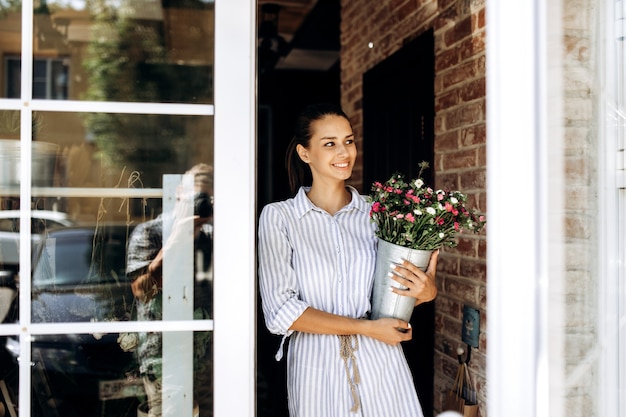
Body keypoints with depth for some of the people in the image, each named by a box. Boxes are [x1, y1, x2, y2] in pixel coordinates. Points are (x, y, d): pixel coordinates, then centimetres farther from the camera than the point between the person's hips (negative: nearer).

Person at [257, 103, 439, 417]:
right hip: (317, 364, -2)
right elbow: (281, 311, -11)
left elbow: (394, 290, 12)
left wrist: (426, 291, -11)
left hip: (379, 364, 2)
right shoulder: (278, 217, -5)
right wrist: (366, 327, -14)